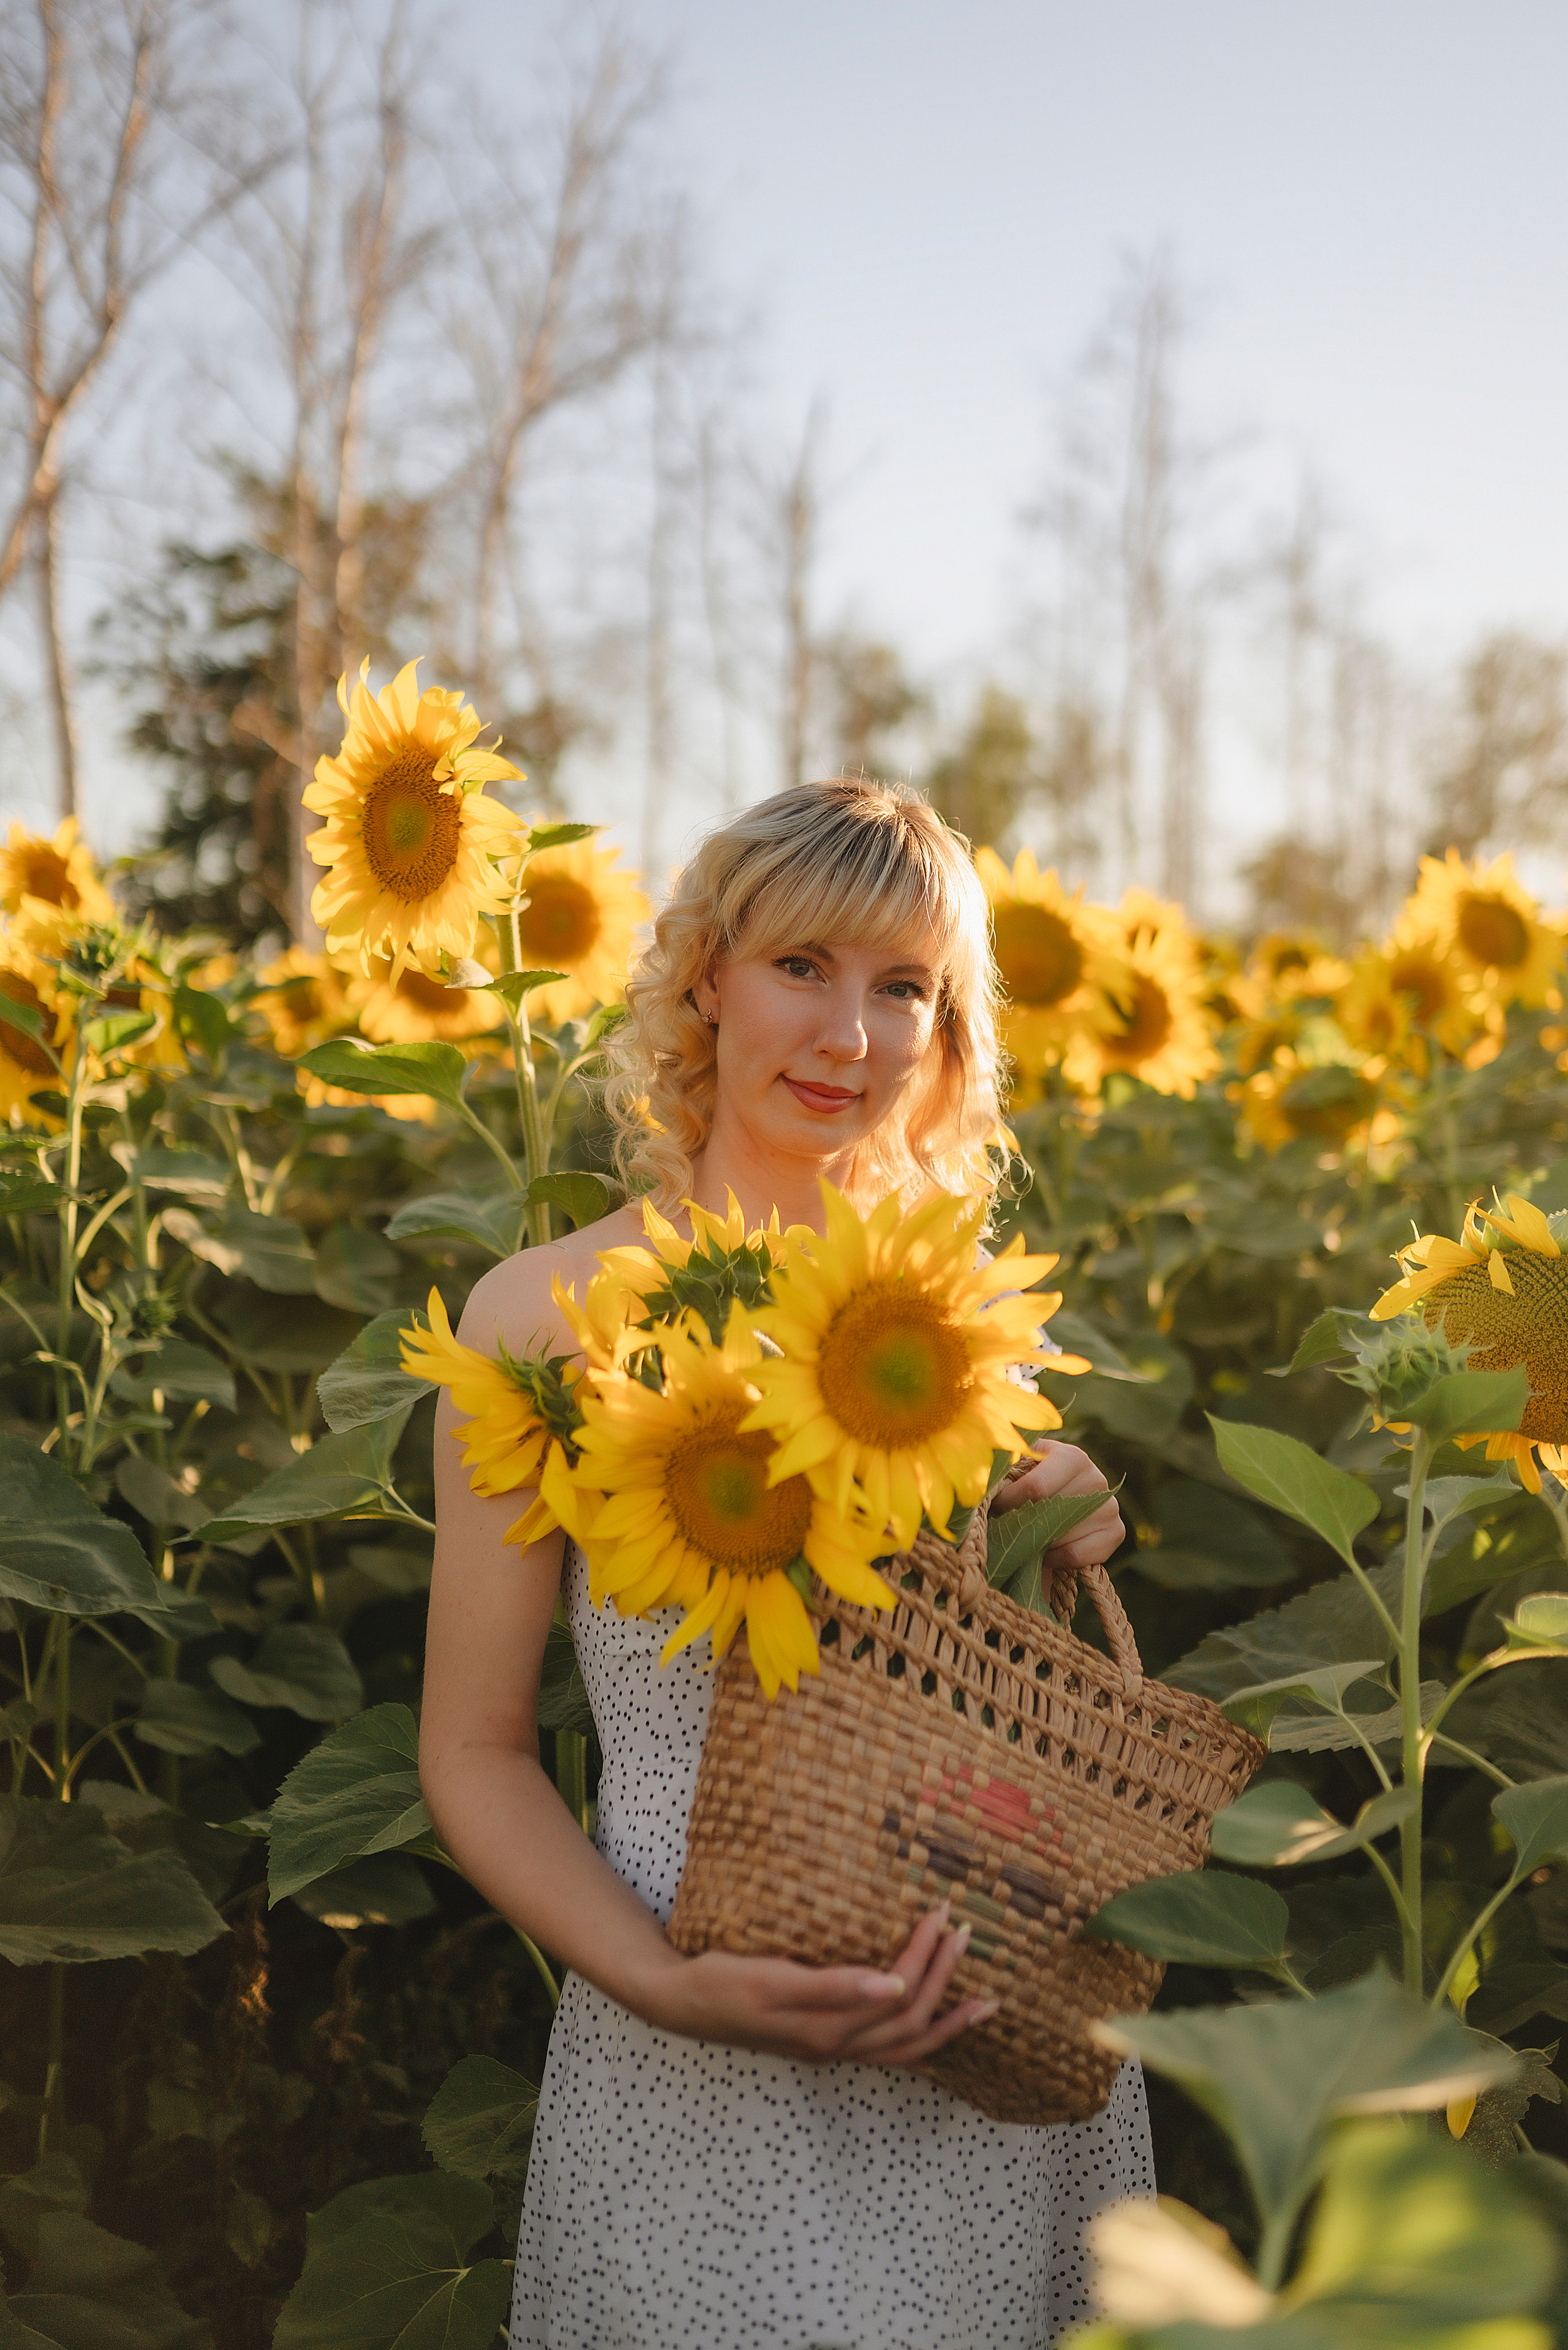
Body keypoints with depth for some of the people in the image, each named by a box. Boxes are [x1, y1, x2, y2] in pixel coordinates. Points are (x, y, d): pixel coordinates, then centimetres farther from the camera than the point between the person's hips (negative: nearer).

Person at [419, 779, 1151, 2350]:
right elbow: (477, 1757, -6)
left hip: (1017, 2058, 4)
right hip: (706, 2099, -4)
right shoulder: (548, 1313, -10)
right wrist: (667, 1985, -20)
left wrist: (1069, 1565, -6)